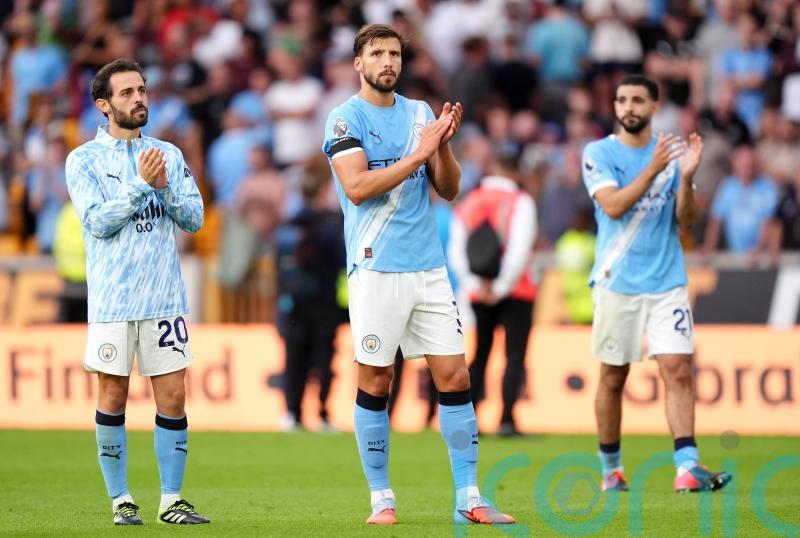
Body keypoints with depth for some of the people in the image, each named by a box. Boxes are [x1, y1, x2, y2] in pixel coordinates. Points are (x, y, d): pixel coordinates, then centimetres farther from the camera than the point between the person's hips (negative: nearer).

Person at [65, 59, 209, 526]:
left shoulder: (169, 155, 11)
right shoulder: (84, 160, 1)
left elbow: (194, 217, 4)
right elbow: (98, 221, -11)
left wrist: (166, 188, -13)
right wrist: (141, 184, -17)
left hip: (165, 297, 3)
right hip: (112, 299, -3)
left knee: (173, 397, 0)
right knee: (113, 397, 0)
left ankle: (172, 499, 5)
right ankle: (121, 499, 8)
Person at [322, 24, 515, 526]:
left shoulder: (420, 112, 12)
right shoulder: (346, 118, -3)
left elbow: (449, 189, 10)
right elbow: (357, 187, -16)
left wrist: (444, 145, -8)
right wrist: (418, 153, -18)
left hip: (429, 267, 4)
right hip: (376, 269, -4)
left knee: (455, 377, 0)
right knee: (375, 383, 0)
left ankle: (469, 498, 3)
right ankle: (381, 498, 9)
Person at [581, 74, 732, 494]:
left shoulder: (673, 152, 7)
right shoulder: (599, 154, 0)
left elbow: (685, 221, 2)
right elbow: (614, 206, -15)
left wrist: (686, 178, -14)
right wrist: (654, 168, -22)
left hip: (667, 282, 1)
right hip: (617, 282, -1)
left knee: (678, 369, -11)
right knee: (613, 378, 6)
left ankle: (687, 467, -18)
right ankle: (610, 468, 20)